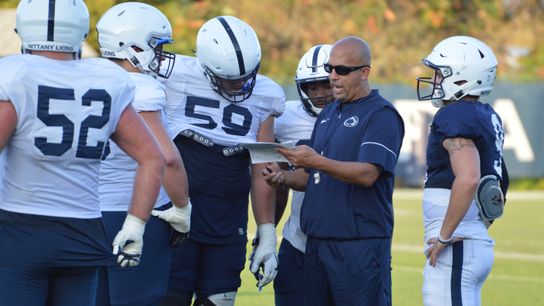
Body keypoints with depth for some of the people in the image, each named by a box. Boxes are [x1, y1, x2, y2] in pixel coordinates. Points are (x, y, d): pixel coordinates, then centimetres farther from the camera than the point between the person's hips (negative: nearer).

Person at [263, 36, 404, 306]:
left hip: (360, 244, -8)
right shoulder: (328, 114, 19)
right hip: (317, 241, 8)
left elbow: (368, 174, -20)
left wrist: (318, 162, -30)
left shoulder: (381, 115, -7)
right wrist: (283, 178, 2)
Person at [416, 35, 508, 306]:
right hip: (479, 242, 10)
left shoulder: (455, 117, -15)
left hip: (455, 248, -10)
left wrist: (444, 237, -22)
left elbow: (468, 179, -29)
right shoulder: (488, 118, 14)